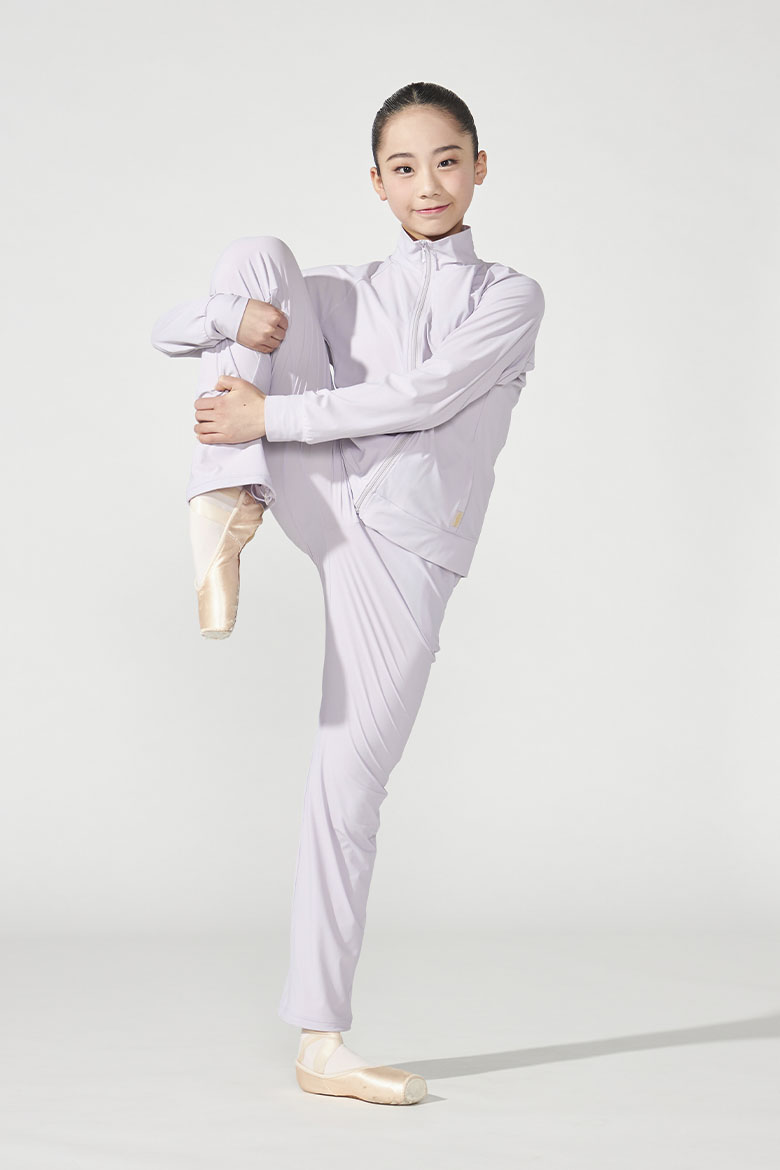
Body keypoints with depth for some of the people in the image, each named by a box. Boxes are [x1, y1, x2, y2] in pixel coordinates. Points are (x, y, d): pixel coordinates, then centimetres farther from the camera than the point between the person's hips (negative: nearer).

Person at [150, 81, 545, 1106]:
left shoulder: (510, 298, 10)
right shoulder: (343, 294, 17)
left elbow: (423, 398, -9)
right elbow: (168, 334, 12)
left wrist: (266, 414, -15)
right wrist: (237, 314, -12)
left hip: (404, 549, -2)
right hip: (318, 498, 2)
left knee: (352, 779, -6)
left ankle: (322, 1042, 4)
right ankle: (224, 518, -19)